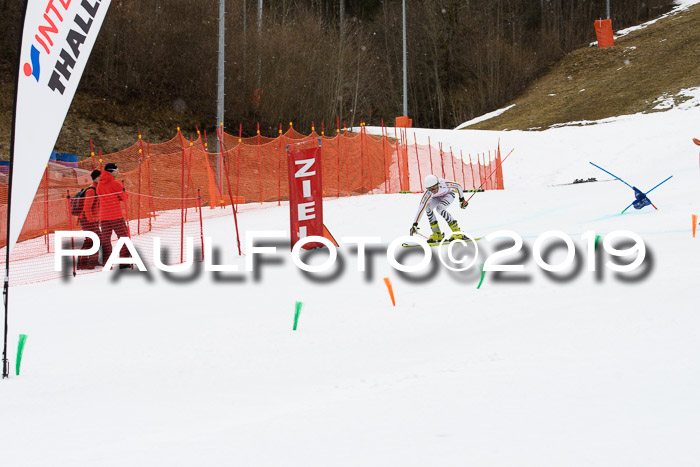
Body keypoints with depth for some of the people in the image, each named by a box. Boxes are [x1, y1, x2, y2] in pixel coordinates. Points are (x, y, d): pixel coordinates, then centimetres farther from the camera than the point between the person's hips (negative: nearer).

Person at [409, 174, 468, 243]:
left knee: (439, 208, -30)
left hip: (449, 194, -3)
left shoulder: (443, 183, -39)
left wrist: (462, 200, -12)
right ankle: (437, 234, -16)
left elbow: (458, 186, -21)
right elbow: (421, 208, -36)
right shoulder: (428, 193, -34)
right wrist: (415, 224, -41)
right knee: (428, 207, -25)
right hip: (437, 198, 3)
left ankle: (457, 232, -23)